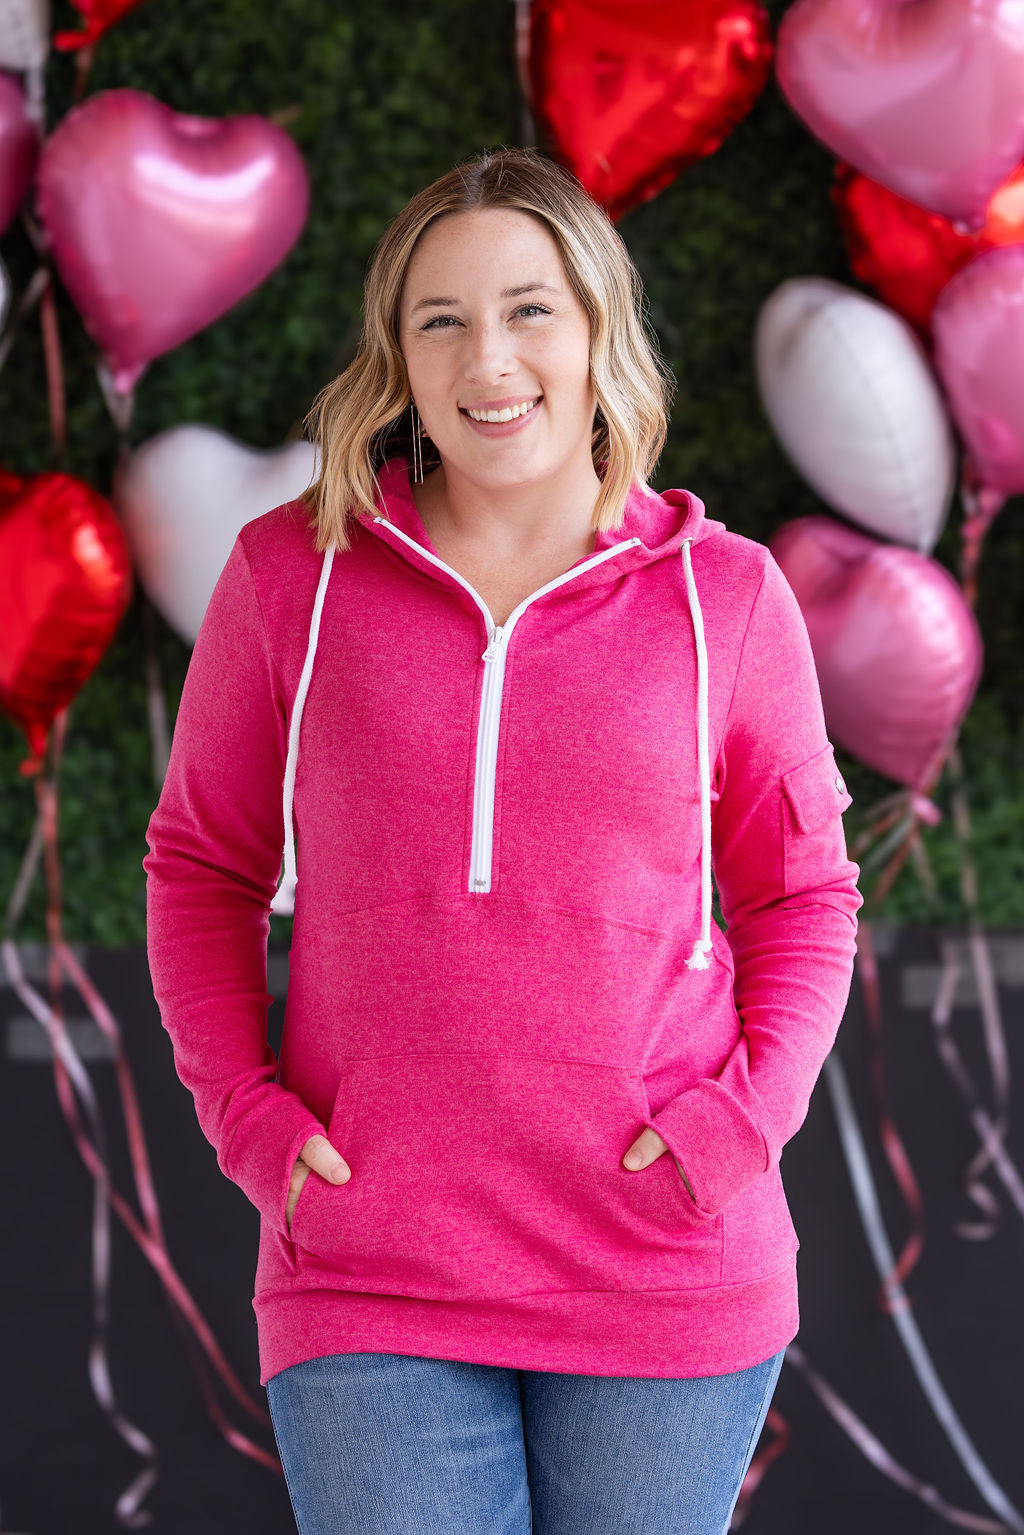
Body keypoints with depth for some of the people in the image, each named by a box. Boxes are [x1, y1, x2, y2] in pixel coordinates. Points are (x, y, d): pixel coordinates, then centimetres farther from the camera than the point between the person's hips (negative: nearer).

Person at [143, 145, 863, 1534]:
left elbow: (803, 893, 11)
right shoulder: (292, 574, 1)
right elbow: (200, 863, 11)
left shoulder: (726, 596, 2)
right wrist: (242, 1106, -1)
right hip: (368, 1280, 0)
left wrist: (748, 1108, -5)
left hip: (669, 1293, 1)